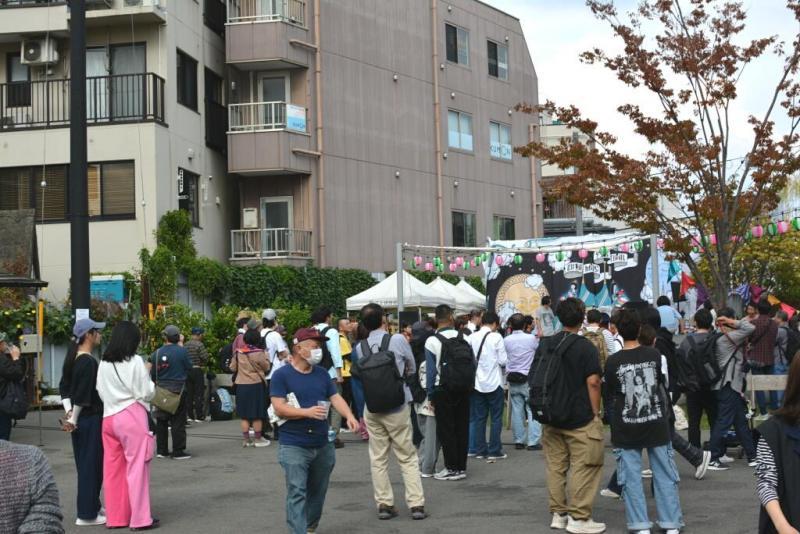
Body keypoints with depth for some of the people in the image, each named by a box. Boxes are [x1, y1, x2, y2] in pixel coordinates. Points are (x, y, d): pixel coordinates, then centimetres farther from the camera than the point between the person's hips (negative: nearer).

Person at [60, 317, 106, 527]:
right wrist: (74, 419, -13)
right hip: (90, 419, -9)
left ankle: (93, 505, 28)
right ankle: (87, 514, 4)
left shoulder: (74, 359, 11)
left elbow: (65, 387, 17)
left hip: (81, 419, 9)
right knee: (90, 465, -2)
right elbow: (83, 396, -20)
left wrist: (70, 412, 13)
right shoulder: (88, 362, -18)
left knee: (87, 465, 17)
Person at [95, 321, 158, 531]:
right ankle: (140, 518, 2)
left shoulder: (104, 364, 6)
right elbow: (146, 393, -8)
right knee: (136, 467, -1)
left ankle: (116, 517, 15)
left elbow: (101, 393, 14)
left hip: (109, 417, 6)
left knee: (113, 469, 9)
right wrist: (147, 374, 7)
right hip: (132, 417, -6)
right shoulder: (135, 362, -10)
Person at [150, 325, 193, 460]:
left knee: (161, 421, 12)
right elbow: (189, 367, -2)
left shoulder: (157, 353, -2)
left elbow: (153, 373, 5)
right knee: (178, 421, 1)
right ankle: (178, 451, 0)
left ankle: (161, 450, 16)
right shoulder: (182, 351, -11)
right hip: (178, 390, -3)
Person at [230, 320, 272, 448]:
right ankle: (258, 439, 11)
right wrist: (266, 357, 12)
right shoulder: (258, 353, -14)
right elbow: (266, 367, -3)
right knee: (257, 414, 5)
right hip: (256, 385, -4)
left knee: (245, 414, 11)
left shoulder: (238, 352, -1)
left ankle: (246, 439, 13)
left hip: (241, 385, 4)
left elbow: (233, 367, 8)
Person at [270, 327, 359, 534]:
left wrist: (349, 416, -18)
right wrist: (307, 412, -27)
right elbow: (279, 408, -15)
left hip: (323, 445, 6)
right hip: (293, 446, -6)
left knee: (318, 492, 18)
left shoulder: (322, 374, 8)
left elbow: (335, 398, 2)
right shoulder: (281, 375, -9)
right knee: (297, 493, -11)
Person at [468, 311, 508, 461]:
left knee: (479, 417, 10)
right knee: (496, 418, 3)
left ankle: (479, 450, 13)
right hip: (494, 382, -4)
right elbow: (503, 360, -12)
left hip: (477, 383, 4)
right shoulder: (496, 337, -11)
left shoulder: (472, 337, 0)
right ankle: (494, 451, 2)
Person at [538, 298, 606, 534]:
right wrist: (595, 412, -5)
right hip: (581, 418, -6)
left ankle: (558, 514, 18)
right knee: (583, 468, 0)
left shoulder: (544, 345, 7)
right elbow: (593, 382, -14)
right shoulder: (586, 347, -10)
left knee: (555, 466, 11)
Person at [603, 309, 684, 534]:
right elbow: (665, 386, 7)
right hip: (656, 425, 2)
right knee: (665, 475, 9)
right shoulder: (655, 355, -6)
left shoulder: (613, 362, -10)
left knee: (631, 478, 5)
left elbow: (607, 397, 1)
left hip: (626, 429, -1)